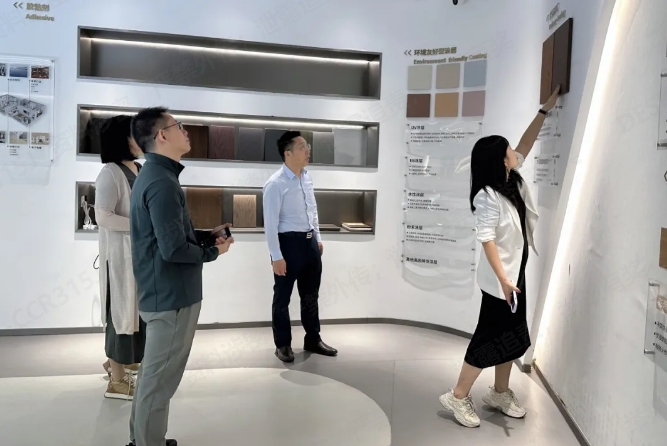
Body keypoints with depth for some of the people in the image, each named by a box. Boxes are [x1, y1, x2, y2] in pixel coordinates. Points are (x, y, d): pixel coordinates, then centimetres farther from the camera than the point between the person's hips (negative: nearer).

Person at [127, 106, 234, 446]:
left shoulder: (154, 175, 12)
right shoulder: (161, 181, -22)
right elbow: (174, 249, -27)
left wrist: (207, 235, 5)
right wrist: (214, 251, -11)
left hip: (161, 292, 11)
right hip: (171, 296, -11)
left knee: (152, 374, 22)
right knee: (160, 379, 4)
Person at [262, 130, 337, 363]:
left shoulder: (307, 177, 5)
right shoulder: (276, 184, -17)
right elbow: (270, 223, -17)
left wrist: (318, 238, 16)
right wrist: (276, 256, -18)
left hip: (309, 241, 7)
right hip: (288, 242, -7)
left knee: (311, 294, 18)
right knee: (283, 296, 9)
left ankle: (313, 340, 34)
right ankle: (283, 344, 26)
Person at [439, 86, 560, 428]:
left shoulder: (511, 180, 4)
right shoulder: (488, 196, -21)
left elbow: (526, 143, 14)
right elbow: (487, 240, -23)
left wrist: (547, 108, 14)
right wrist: (503, 279, -25)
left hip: (516, 271, 9)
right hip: (499, 277, -9)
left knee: (513, 334, 15)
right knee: (491, 334, -3)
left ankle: (500, 393, 29)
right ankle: (458, 397, 9)